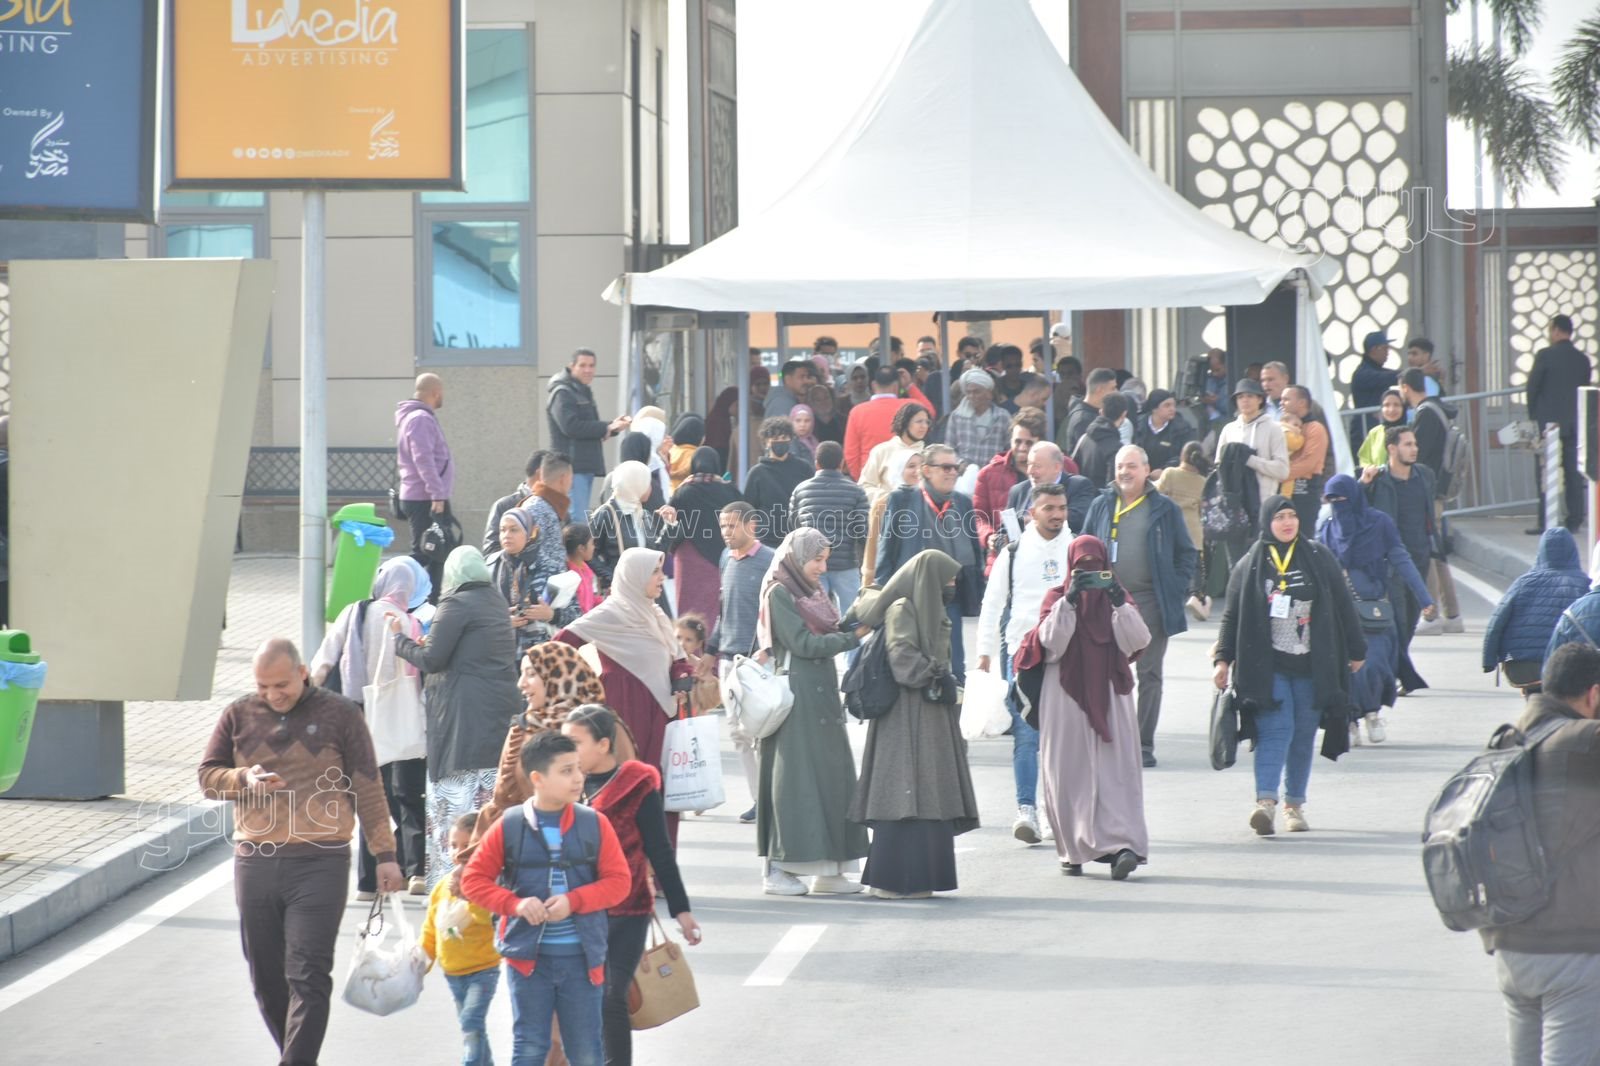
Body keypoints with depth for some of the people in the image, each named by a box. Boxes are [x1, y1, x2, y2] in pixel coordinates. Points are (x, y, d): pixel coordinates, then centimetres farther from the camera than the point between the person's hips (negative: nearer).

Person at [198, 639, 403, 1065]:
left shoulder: (339, 715, 1)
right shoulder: (239, 716, 8)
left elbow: (368, 789, 4)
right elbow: (207, 776, 11)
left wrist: (384, 854, 2)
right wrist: (244, 780, -11)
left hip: (319, 865, -4)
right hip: (255, 865, 4)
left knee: (308, 978, -10)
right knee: (266, 978, 9)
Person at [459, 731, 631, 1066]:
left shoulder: (594, 824, 0)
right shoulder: (509, 827, -3)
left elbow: (619, 881, 0)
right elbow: (473, 880, 1)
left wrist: (574, 900, -15)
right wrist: (515, 903, -15)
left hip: (581, 957, 1)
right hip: (528, 955, -1)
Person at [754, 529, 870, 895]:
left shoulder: (816, 593, 18)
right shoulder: (779, 594, -7)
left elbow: (831, 633, 13)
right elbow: (803, 643, -14)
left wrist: (861, 617, -1)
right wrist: (853, 636, -10)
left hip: (822, 697, 8)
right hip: (795, 696, -8)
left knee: (831, 777, 6)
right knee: (795, 779, -7)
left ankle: (827, 868, 10)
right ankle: (778, 869, -3)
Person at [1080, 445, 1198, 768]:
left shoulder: (1164, 509, 4)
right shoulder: (1101, 507, 10)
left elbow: (1187, 554, 8)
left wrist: (1176, 590, -4)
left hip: (1150, 603, -2)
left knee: (1149, 674, 0)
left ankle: (1144, 744, 4)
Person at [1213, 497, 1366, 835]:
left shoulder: (1319, 558, 6)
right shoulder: (1250, 566, 5)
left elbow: (1343, 605, 10)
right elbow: (1231, 616, 8)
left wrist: (1355, 651, 10)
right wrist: (1222, 658, 0)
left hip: (1311, 666, 2)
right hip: (1268, 666, -2)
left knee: (1303, 736, 5)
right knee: (1276, 729, -17)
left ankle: (1294, 804, 15)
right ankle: (1266, 801, -28)